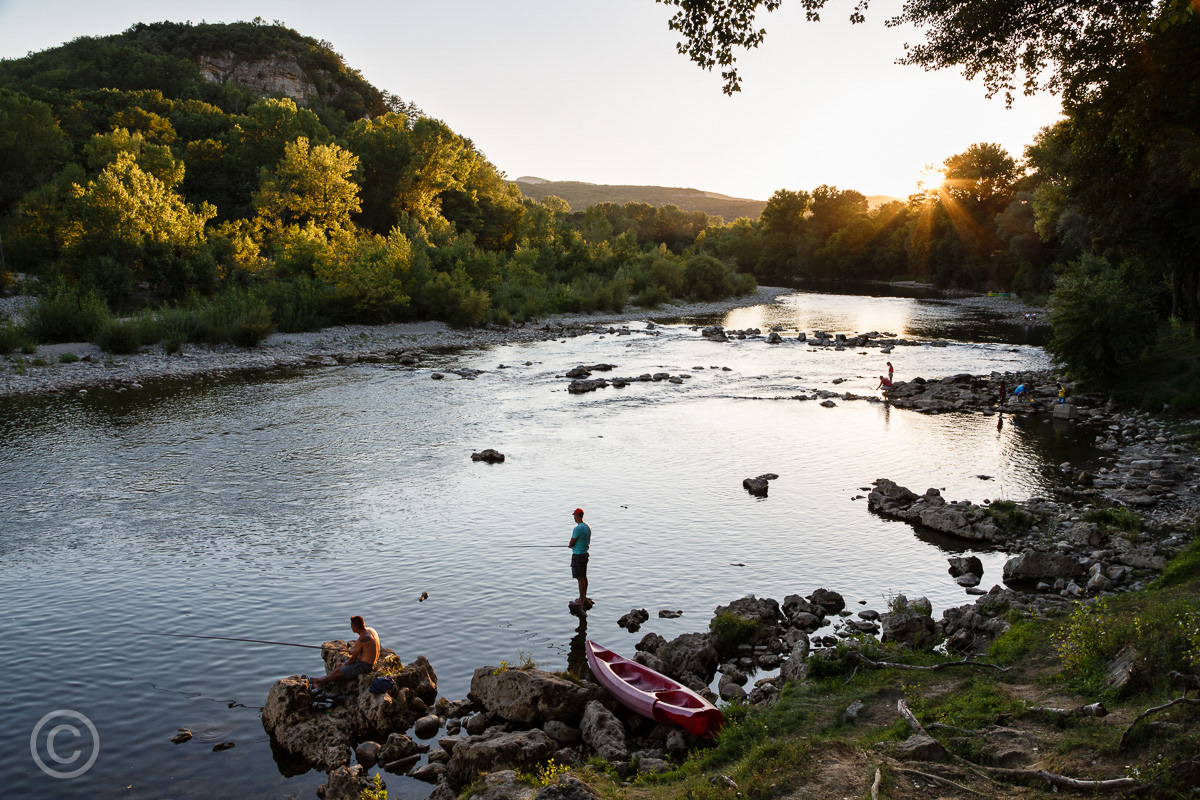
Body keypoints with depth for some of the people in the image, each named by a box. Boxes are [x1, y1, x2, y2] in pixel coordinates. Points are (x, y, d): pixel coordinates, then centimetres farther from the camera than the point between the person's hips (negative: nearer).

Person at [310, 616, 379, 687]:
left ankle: (321, 680, 28)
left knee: (338, 671, 6)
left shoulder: (361, 640, -28)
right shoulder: (371, 630, -1)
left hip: (363, 666, -9)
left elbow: (353, 659, -15)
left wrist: (344, 665, 4)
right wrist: (355, 651, 16)